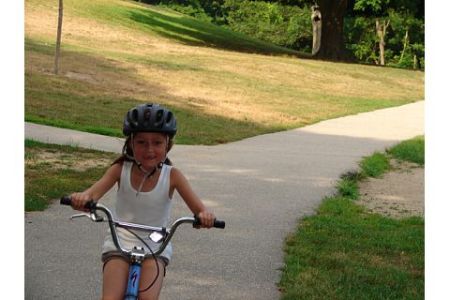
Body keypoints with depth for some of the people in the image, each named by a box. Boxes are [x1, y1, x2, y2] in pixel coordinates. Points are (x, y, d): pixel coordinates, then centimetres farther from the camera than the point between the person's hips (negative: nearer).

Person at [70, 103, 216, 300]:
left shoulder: (172, 176, -10)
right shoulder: (120, 169, -9)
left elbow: (198, 208, -17)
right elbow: (96, 191, -24)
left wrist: (204, 215, -42)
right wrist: (83, 198, -49)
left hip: (155, 248, 0)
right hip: (120, 243, 0)